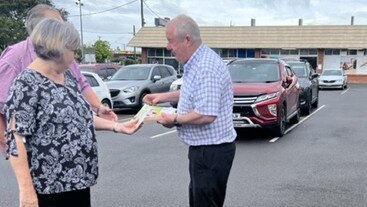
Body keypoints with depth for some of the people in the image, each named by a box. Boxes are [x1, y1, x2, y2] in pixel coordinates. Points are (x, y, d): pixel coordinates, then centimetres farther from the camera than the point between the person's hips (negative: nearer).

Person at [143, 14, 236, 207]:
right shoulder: (196, 62, 8)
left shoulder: (206, 68, -25)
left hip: (212, 150, -11)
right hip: (203, 147, 11)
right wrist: (163, 96, 16)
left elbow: (206, 115, -31)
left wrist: (175, 120, -16)